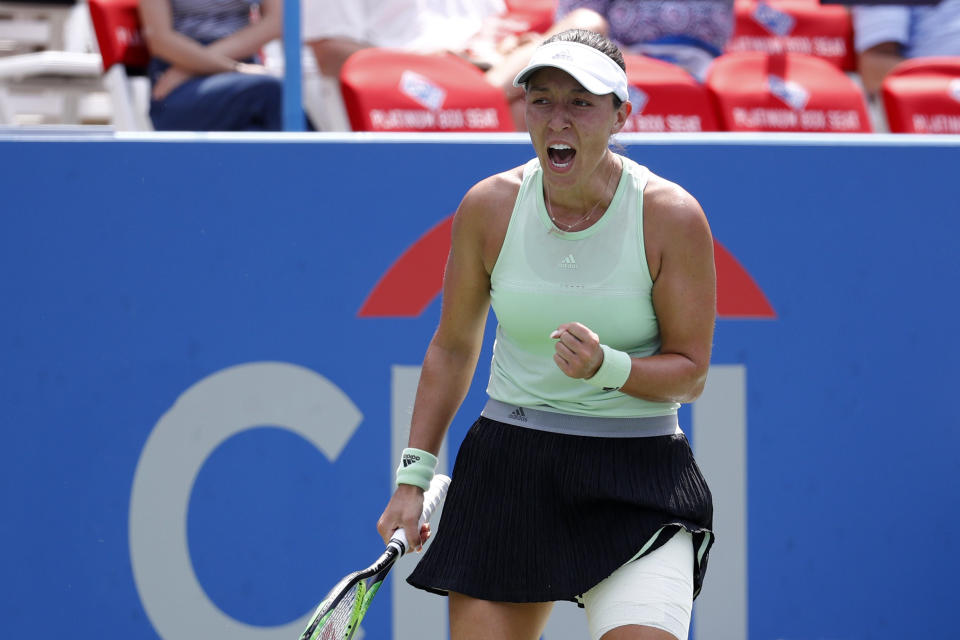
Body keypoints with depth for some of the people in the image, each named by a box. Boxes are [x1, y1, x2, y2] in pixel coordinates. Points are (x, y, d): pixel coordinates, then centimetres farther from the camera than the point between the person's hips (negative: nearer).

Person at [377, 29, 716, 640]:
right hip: (508, 466, 3)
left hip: (638, 474, -2)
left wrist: (606, 366, -23)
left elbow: (690, 373, -3)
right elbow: (453, 347, 12)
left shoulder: (671, 216, -9)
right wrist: (413, 477, 9)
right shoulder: (489, 206, -2)